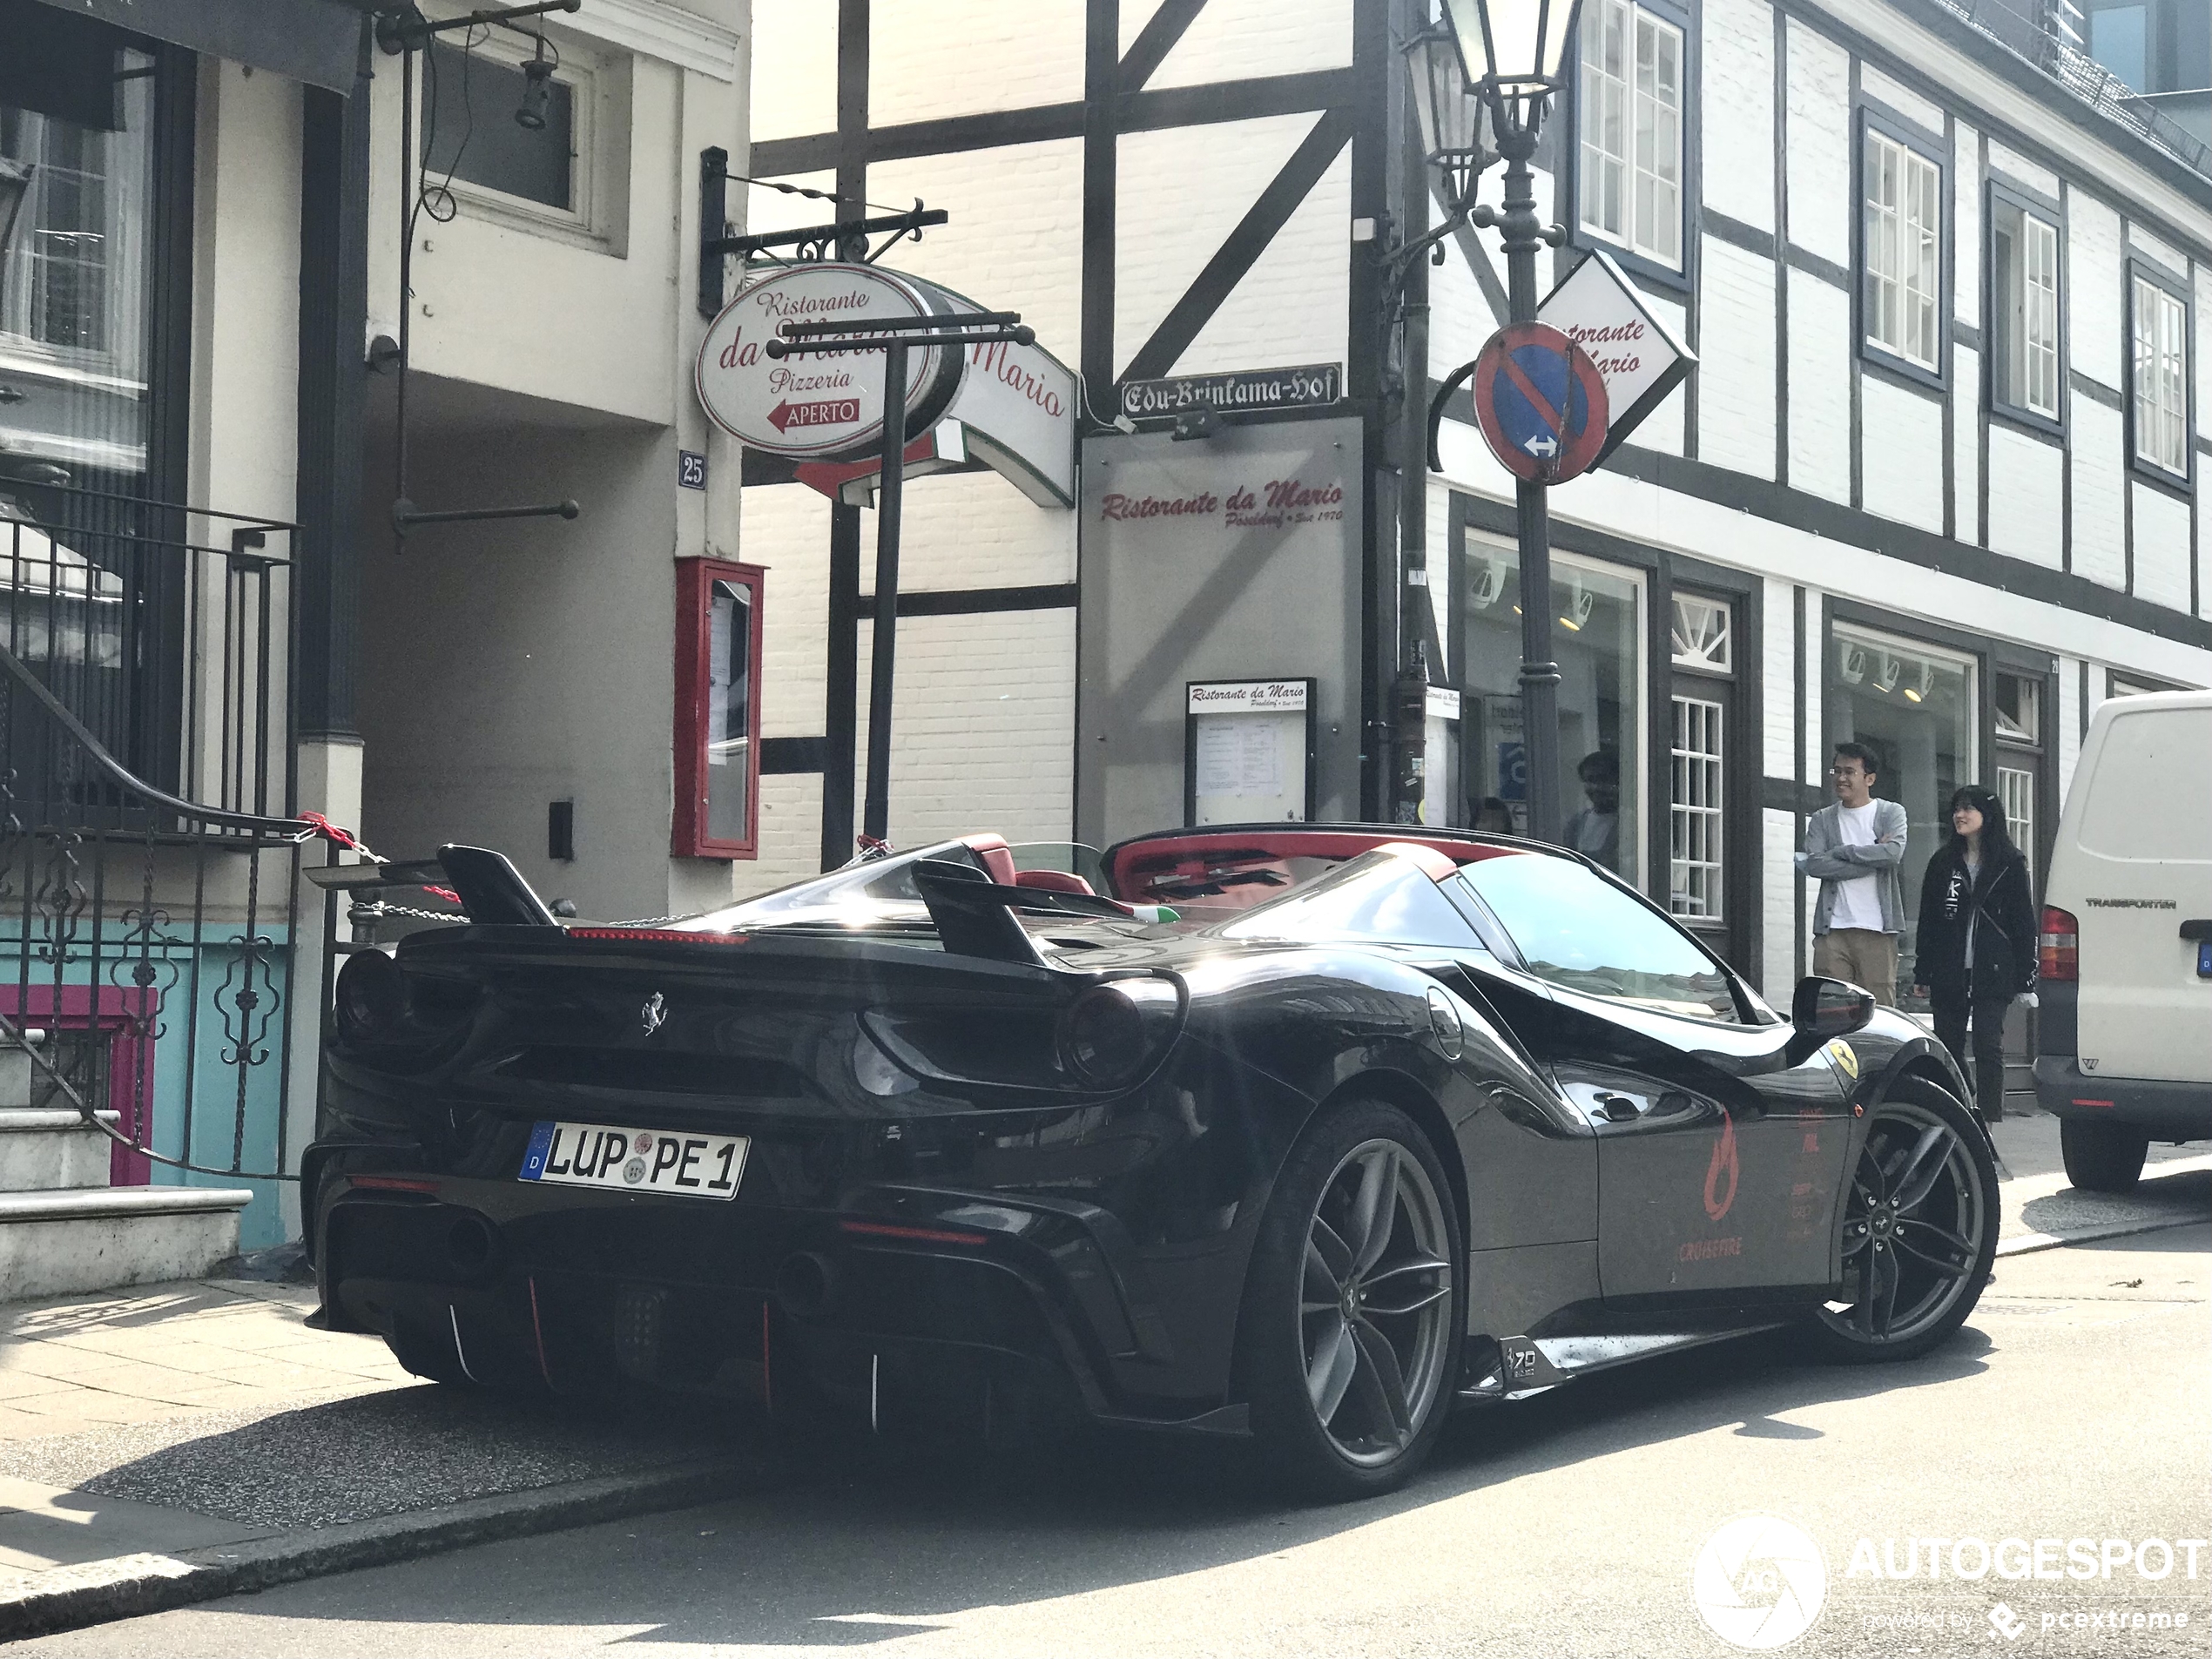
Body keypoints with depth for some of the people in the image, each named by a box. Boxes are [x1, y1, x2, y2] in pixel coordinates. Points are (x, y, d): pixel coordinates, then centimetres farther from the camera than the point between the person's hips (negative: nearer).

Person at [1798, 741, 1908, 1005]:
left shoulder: (1891, 813, 10)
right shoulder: (1822, 820, 14)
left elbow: (1893, 853, -10)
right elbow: (1815, 865, -4)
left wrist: (1839, 852, -4)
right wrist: (1872, 858, -8)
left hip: (1877, 928, -1)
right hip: (1832, 929, 1)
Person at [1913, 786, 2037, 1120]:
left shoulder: (2010, 865, 3)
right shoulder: (1942, 864, 13)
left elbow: (2024, 923, 2)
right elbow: (1927, 922, 12)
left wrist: (2025, 978, -4)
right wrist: (1922, 973, 7)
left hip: (1992, 974, -4)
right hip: (1949, 975, 4)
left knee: (1989, 1048, -8)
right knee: (1948, 1048, 5)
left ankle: (1990, 1118, -8)